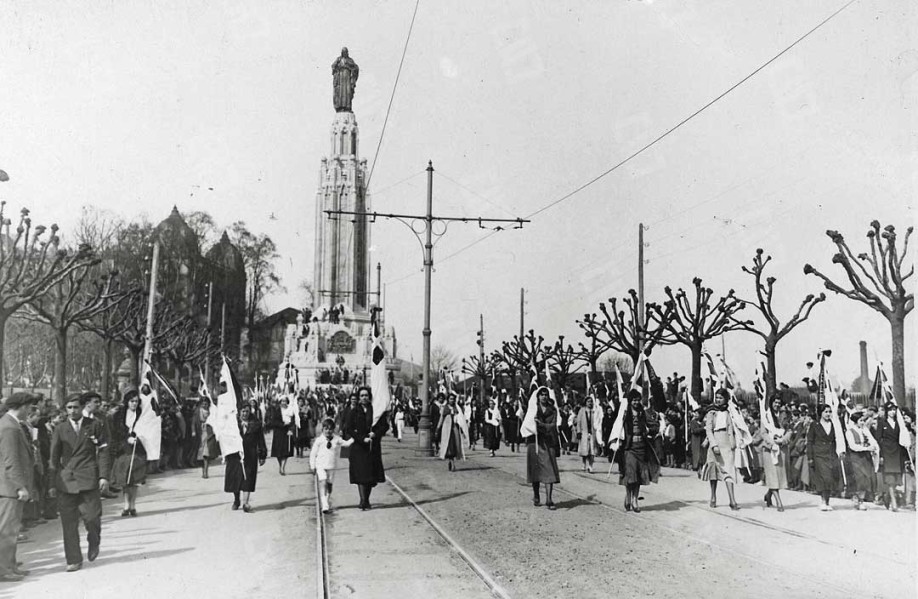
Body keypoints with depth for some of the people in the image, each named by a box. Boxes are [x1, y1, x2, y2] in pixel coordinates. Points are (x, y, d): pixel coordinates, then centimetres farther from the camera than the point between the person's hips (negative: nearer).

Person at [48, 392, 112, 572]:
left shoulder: (94, 426, 7)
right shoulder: (60, 429, 10)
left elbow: (103, 452, 5)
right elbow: (54, 457, 11)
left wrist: (104, 476, -5)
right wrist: (53, 482, 7)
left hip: (88, 479, -1)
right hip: (66, 480, 2)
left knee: (91, 516, -6)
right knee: (68, 522, 0)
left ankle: (94, 543, 26)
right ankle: (74, 560, 9)